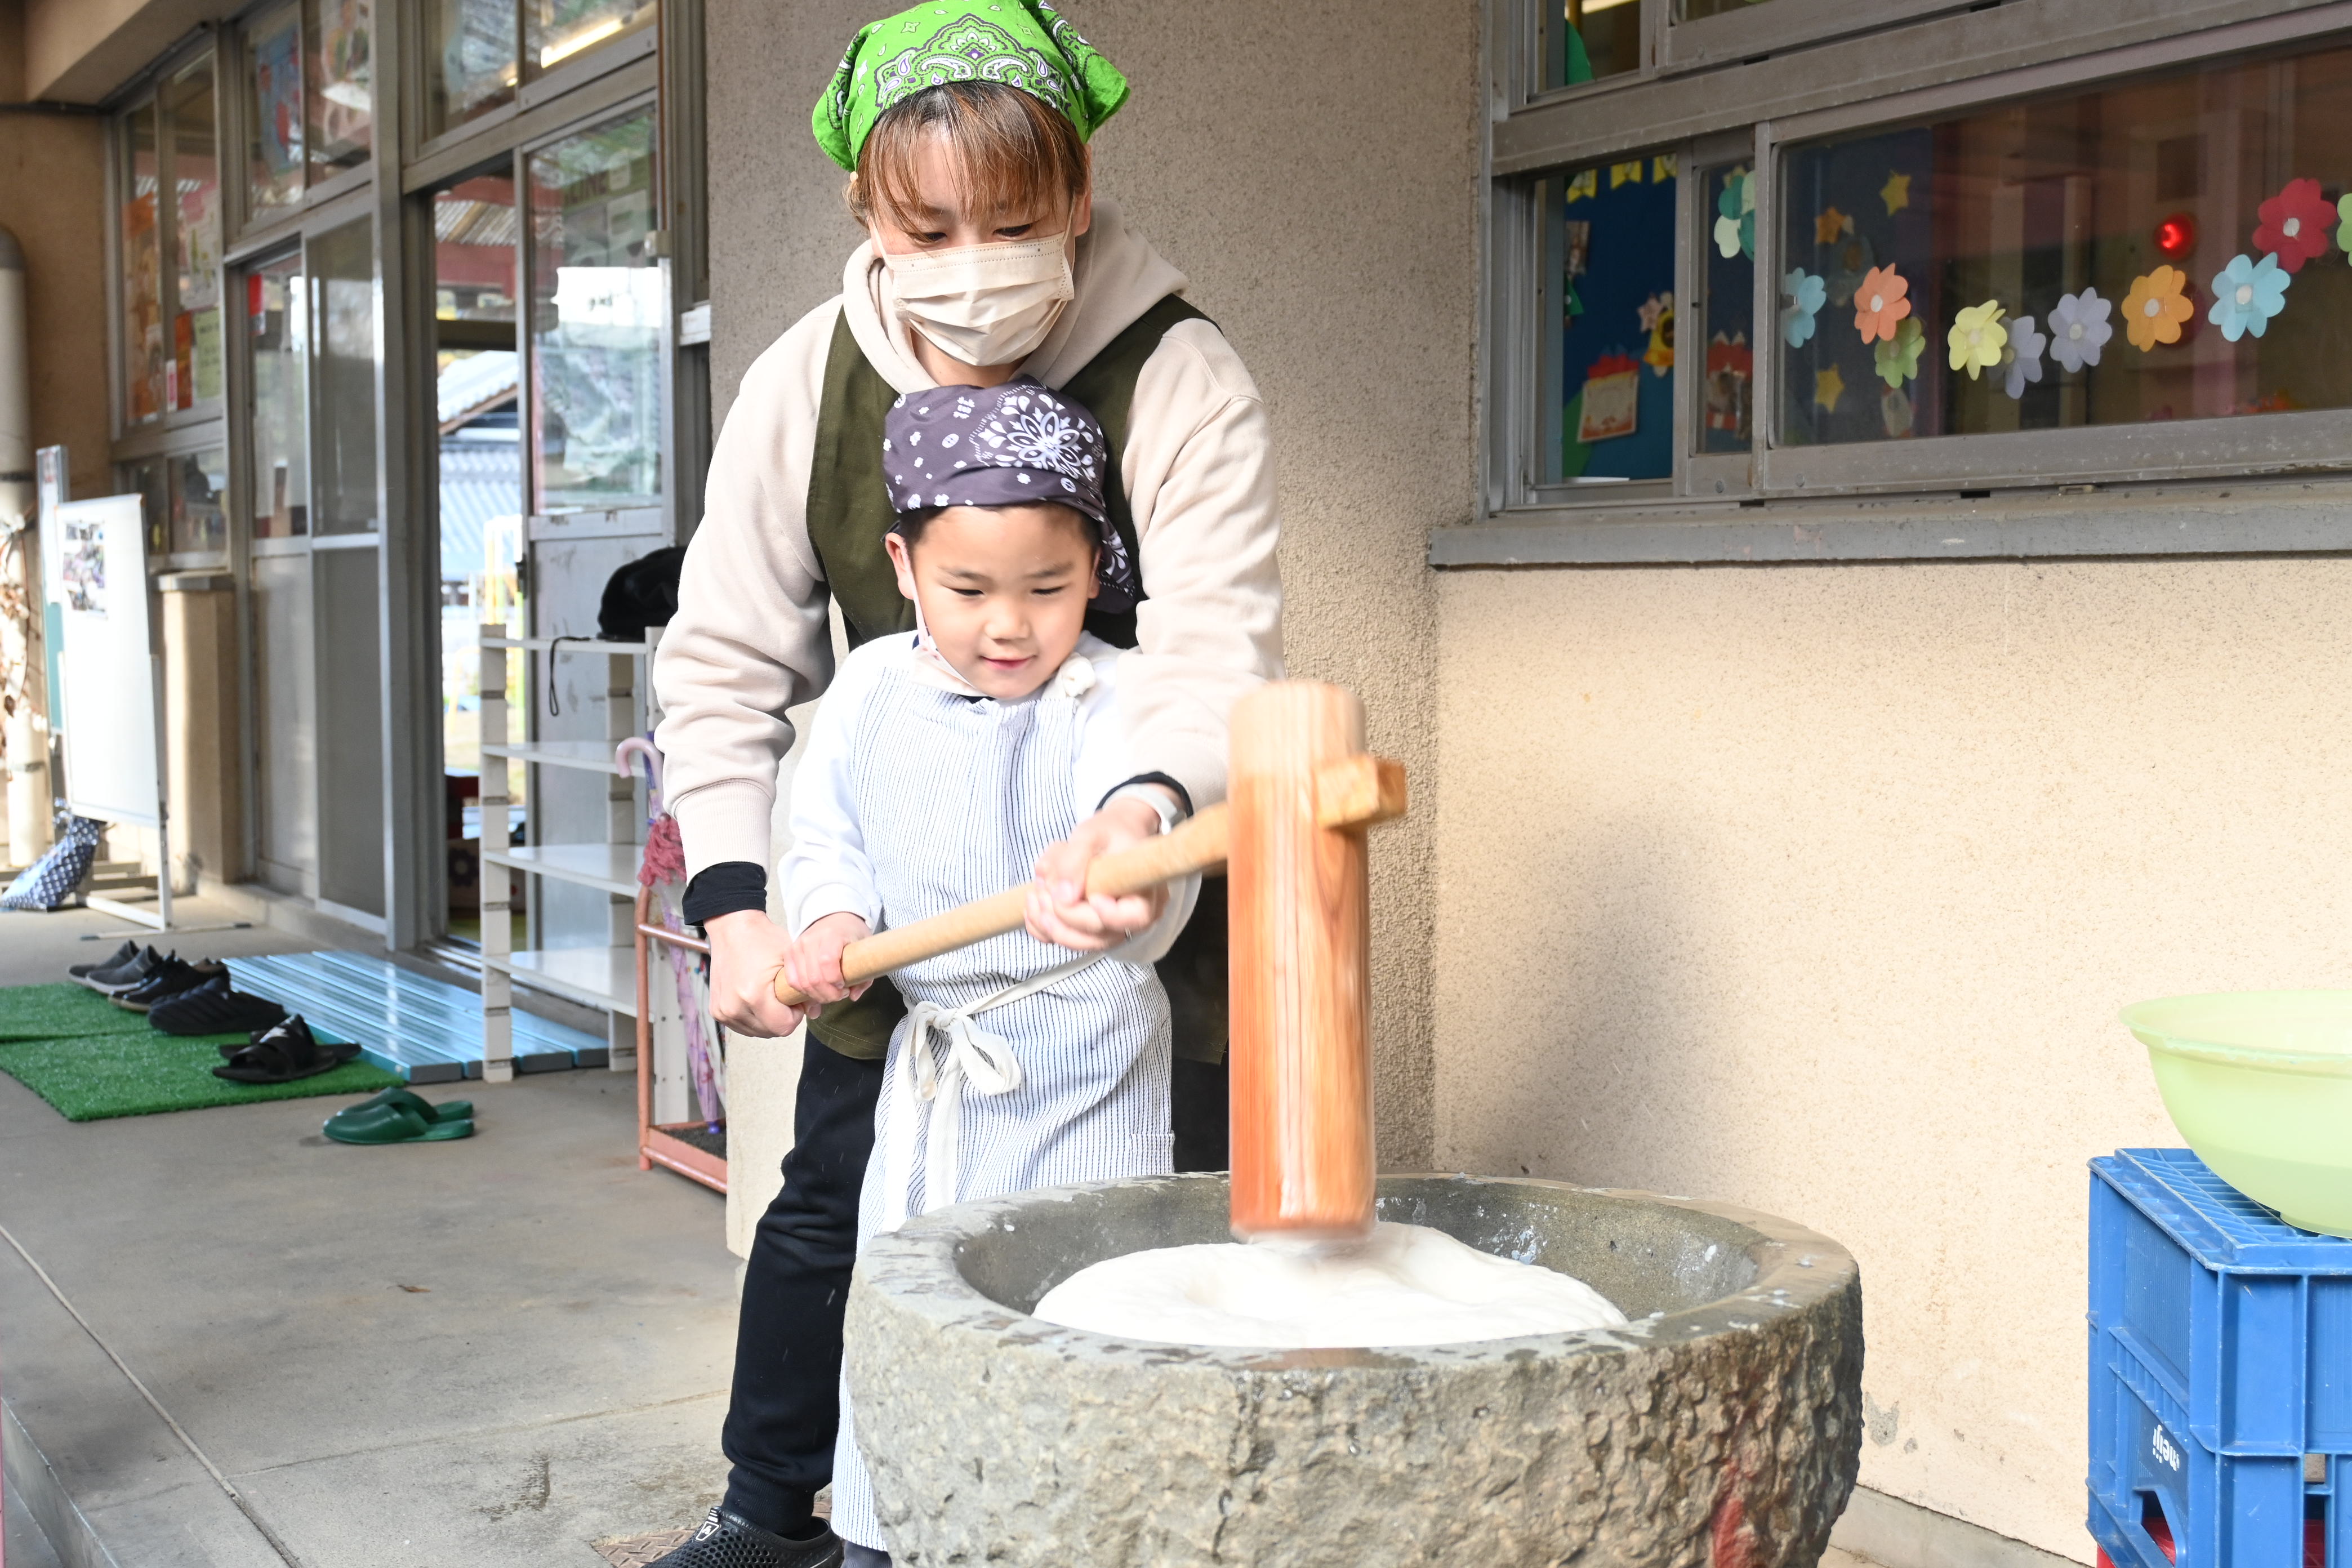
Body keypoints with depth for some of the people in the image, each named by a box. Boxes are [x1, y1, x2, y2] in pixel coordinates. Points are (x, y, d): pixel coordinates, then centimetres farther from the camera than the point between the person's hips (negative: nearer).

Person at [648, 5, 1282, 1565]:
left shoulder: (1184, 381, -20)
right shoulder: (808, 385, -9)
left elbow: (1218, 642, -32)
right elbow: (728, 658, -7)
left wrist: (1147, 808, -54)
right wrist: (736, 900, -19)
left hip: (1137, 880, -3)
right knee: (830, 1202, 14)